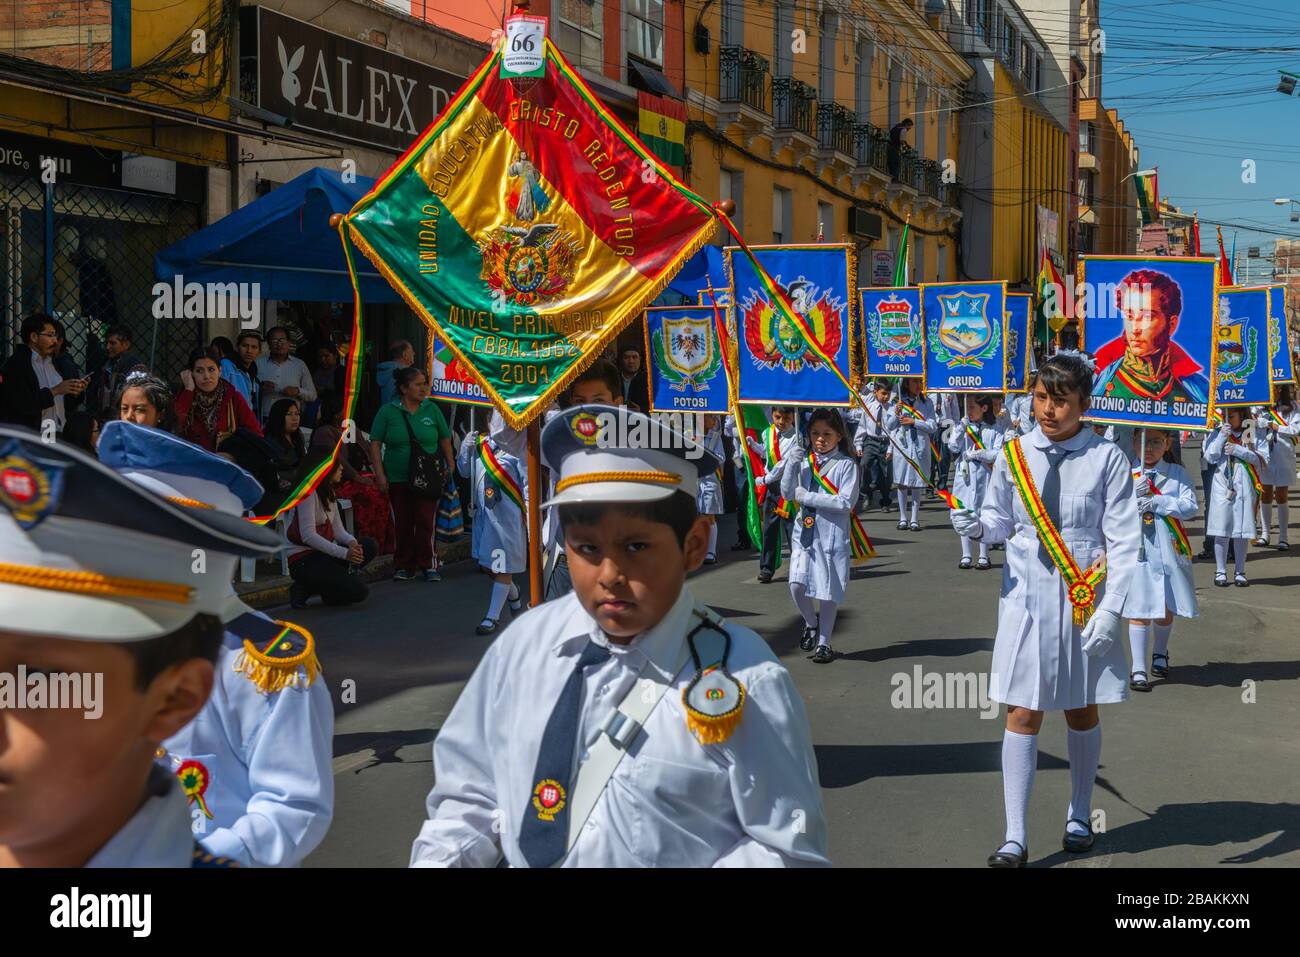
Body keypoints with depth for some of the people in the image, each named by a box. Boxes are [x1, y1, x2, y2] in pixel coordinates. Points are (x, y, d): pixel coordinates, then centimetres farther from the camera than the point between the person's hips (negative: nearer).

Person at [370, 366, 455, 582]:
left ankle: (427, 565, 1)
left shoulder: (431, 410, 6)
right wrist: (380, 474, -6)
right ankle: (403, 566, 15)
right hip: (398, 478, 0)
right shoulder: (387, 411, 0)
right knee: (403, 523, 5)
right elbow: (375, 444, 0)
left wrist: (450, 465, 6)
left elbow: (445, 440, 14)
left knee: (425, 521, -8)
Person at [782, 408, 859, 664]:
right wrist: (792, 463, -10)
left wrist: (807, 497, -14)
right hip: (804, 531, 3)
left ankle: (824, 642, 19)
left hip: (833, 534, -3)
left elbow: (846, 502, -14)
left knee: (828, 590, 3)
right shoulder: (804, 461, 7)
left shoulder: (846, 464, -5)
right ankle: (811, 623, 20)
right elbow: (787, 493, 4)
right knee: (797, 585, -10)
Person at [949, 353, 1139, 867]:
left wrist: (1110, 609, -15)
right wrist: (978, 526, -13)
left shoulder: (1107, 458, -8)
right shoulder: (1014, 455, -1)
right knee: (1022, 714, 0)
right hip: (1025, 598, 1)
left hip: (1085, 601, -1)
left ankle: (1080, 815, 35)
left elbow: (1124, 541, -8)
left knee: (1082, 710, 14)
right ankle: (1014, 838, 4)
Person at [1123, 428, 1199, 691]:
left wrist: (1156, 502, -19)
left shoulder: (1178, 474, 4)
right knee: (1139, 609, -5)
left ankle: (1160, 654, 38)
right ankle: (1138, 669, -1)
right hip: (1136, 550, -1)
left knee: (1166, 608, 13)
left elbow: (1191, 507, -9)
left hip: (1169, 549, 1)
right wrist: (1132, 493, -20)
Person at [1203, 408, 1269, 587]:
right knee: (1221, 531, 0)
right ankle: (1220, 571, 7)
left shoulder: (1256, 435, 5)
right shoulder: (1218, 433, 8)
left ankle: (1240, 572, 11)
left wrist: (1239, 450, -11)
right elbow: (1210, 457, -2)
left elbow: (1263, 460, -3)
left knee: (1242, 532, 2)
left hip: (1245, 487, 0)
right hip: (1222, 486, 1)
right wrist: (1222, 437, -11)